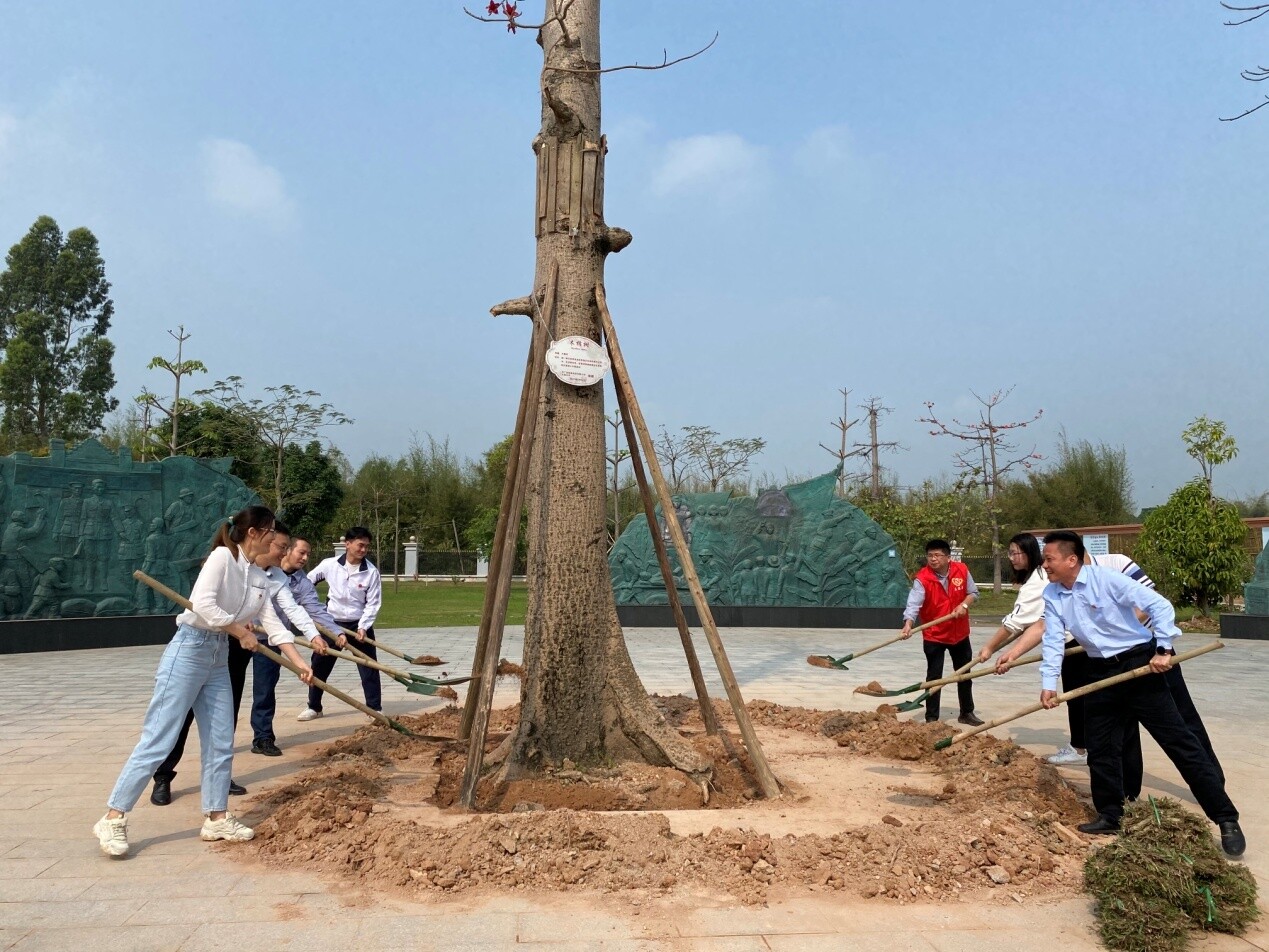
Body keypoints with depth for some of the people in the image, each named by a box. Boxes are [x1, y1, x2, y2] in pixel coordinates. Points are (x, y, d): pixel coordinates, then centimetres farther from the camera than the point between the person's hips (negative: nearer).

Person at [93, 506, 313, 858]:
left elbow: (272, 623, 8)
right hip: (189, 650, -8)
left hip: (219, 657, 8)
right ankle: (113, 818, 7)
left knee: (221, 743, 9)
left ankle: (217, 818, 19)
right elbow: (202, 603, -26)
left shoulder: (259, 578, 9)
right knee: (158, 740, -5)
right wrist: (241, 632, -16)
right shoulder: (222, 556, -14)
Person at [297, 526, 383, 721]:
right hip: (332, 623, 2)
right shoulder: (329, 564, -9)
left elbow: (373, 603, -10)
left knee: (369, 667, -1)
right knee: (319, 666, 10)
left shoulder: (371, 572, -12)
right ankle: (314, 707, 27)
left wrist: (363, 627, -18)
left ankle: (375, 708, 9)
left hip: (359, 625, -2)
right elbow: (307, 582, 6)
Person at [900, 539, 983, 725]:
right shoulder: (922, 579, -21)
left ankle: (967, 713, 34)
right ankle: (931, 718, 9)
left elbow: (973, 592, 3)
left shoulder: (962, 570, -9)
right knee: (934, 677, 0)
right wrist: (908, 624, -49)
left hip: (960, 633, 4)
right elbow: (914, 603, -33)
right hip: (934, 636, -4)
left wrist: (964, 604, -18)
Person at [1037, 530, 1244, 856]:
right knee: (1100, 748, 9)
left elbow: (1160, 605, -17)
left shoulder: (1106, 579, -20)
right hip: (1102, 673, 6)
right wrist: (1048, 683, -15)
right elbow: (1054, 640, -5)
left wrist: (1164, 650, -17)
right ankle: (1109, 816, 24)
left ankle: (1226, 818, 7)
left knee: (1179, 741, -3)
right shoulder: (1051, 595, -3)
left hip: (1139, 663, -6)